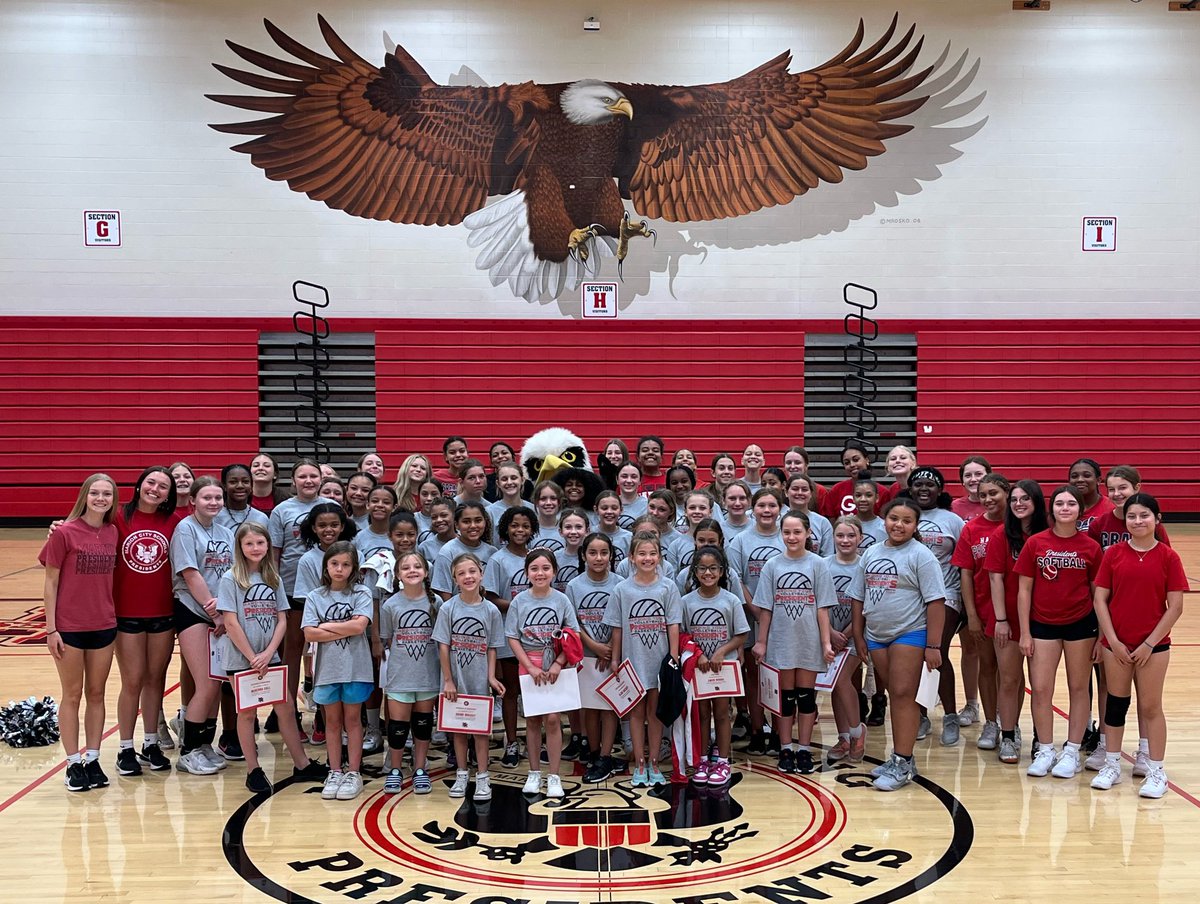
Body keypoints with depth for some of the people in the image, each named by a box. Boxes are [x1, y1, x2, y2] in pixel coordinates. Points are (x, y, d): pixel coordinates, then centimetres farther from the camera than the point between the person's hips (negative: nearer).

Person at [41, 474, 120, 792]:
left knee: (96, 694, 11)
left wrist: (114, 615, 6)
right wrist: (51, 629, -9)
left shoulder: (113, 532, 2)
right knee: (72, 696, 7)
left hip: (104, 626, 4)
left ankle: (93, 760, 21)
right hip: (69, 628, -4)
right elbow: (50, 583, -7)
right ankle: (74, 764, 17)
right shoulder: (64, 533, -10)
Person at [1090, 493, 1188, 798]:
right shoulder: (1114, 554, -1)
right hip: (1116, 643, 2)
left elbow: (1176, 606, -6)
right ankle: (1111, 765, 22)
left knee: (1150, 706, 5)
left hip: (1154, 644, -2)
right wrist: (1113, 641, -7)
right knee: (1115, 703, 10)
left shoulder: (1168, 557, -5)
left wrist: (1149, 643, -9)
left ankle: (1156, 770, 17)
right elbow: (1100, 599, -1)